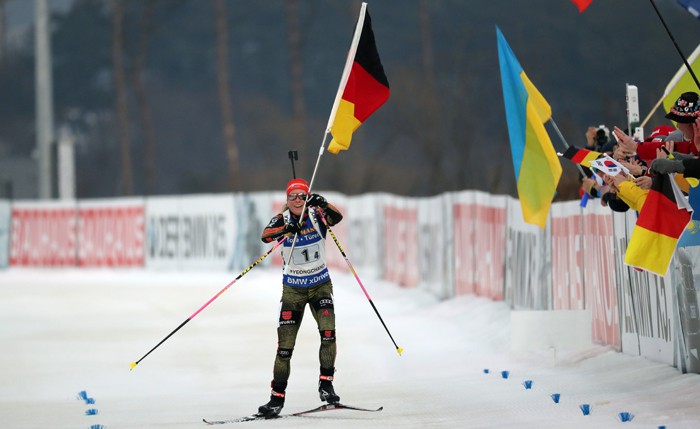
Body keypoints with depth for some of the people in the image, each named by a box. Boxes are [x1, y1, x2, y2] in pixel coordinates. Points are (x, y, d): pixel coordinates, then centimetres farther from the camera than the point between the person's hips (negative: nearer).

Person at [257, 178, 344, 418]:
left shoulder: (316, 215, -9)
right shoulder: (282, 220, -9)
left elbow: (336, 217, -29)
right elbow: (266, 235, -28)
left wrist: (322, 205, -49)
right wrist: (286, 229, -47)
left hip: (320, 285, 0)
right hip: (293, 288, 0)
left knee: (328, 332, -21)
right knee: (285, 344, -1)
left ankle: (326, 384, -8)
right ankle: (277, 398, 6)